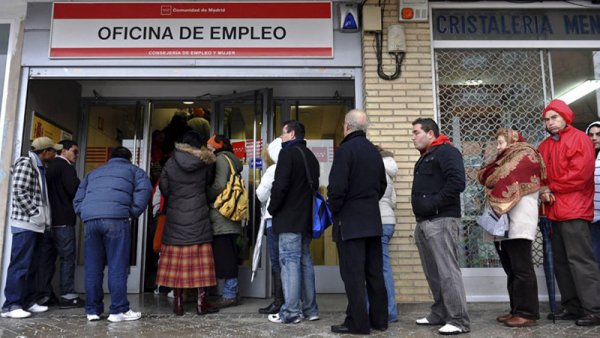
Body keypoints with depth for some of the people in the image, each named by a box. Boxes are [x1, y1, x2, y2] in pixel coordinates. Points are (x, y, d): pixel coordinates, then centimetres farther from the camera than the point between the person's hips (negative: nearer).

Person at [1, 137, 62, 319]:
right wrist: (35, 213, -16)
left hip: (36, 224, 9)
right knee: (20, 265, -7)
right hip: (25, 223, -9)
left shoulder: (40, 167, 18)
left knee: (32, 266, 11)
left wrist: (42, 216, 14)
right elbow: (19, 192, -17)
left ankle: (28, 301, 17)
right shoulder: (25, 163, -9)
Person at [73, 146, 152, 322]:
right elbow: (144, 188, 1)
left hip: (89, 219, 4)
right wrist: (134, 212, 7)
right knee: (117, 266, -1)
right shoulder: (133, 170, 22)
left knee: (92, 268, 9)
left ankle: (93, 310, 15)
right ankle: (118, 310, 1)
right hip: (116, 217, -4)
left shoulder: (93, 172, 34)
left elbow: (77, 200, 27)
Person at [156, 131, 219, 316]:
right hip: (198, 218, -1)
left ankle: (178, 302, 9)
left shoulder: (171, 163, -1)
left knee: (176, 260, 7)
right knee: (200, 260, 4)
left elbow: (164, 189, 2)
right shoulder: (203, 163, -3)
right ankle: (201, 301, 5)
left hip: (175, 218, 1)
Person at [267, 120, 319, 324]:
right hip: (306, 218, 8)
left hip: (289, 219, -8)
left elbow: (280, 185, -17)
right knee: (305, 261, 12)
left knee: (290, 262, -6)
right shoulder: (310, 156, 18)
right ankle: (310, 309, 17)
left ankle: (291, 313, -4)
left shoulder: (288, 153, -8)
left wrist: (272, 209, -4)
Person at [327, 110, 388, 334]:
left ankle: (358, 323, 3)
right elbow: (382, 184, 18)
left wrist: (334, 210, -3)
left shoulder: (345, 149, -12)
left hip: (350, 222, -7)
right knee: (375, 272, 12)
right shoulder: (374, 151, 12)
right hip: (373, 220, 8)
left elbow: (337, 187, -18)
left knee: (353, 274, -2)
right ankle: (379, 319, 20)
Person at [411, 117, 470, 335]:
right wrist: (421, 210, 14)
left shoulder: (446, 152, -7)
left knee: (447, 271, -9)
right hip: (424, 222, 10)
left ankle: (459, 321, -3)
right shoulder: (424, 158, 23)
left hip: (441, 221, -10)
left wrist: (435, 203, -19)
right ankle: (440, 314, 23)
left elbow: (457, 182, -20)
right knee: (433, 273, 13)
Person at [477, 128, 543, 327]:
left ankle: (528, 313, -1)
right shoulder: (505, 160, 26)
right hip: (503, 223, 9)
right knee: (511, 270, 10)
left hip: (519, 223, -9)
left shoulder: (526, 155, -1)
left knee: (521, 269, -6)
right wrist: (489, 176, -4)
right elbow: (483, 176, 14)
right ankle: (516, 310, 17)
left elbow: (505, 179, -14)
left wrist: (491, 179, 3)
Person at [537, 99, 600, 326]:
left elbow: (580, 173, -14)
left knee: (579, 259, -8)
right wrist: (543, 191, -5)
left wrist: (551, 188, -8)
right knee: (561, 261, 10)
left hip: (574, 209, -8)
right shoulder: (544, 146, 18)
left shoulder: (579, 139, -3)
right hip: (554, 211, 8)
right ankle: (572, 307, 18)